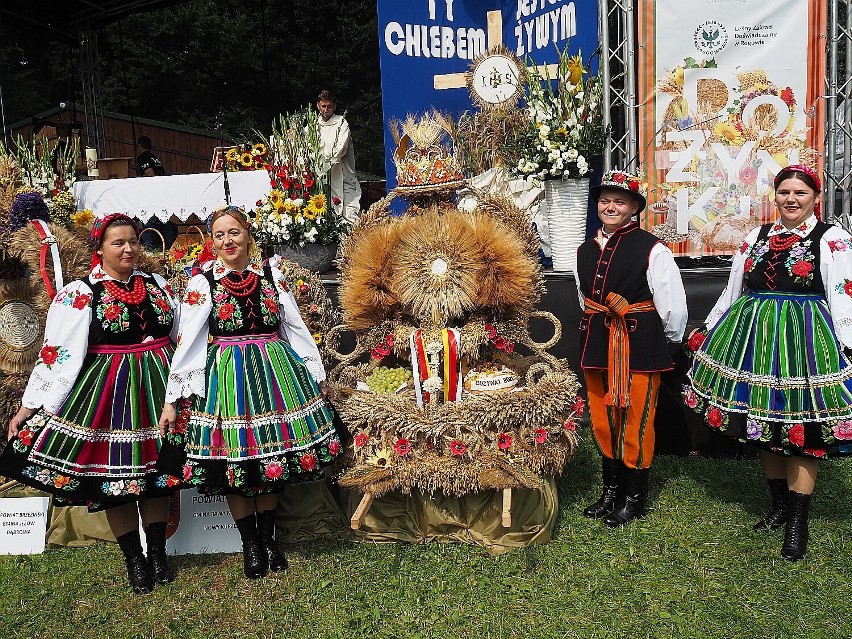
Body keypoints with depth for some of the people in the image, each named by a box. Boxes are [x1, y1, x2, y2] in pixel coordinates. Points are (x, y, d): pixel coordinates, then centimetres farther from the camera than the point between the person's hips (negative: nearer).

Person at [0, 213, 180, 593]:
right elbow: (59, 356, -10)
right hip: (107, 391, -3)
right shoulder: (79, 294, -6)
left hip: (157, 388, 4)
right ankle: (134, 559, 19)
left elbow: (181, 337, 14)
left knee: (157, 466, 10)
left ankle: (157, 553, 25)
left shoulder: (158, 285, 8)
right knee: (112, 470, 3)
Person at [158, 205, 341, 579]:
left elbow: (297, 328, 10)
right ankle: (250, 546, 21)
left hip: (275, 371, 2)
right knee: (235, 463, 3)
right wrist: (171, 400, -9)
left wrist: (319, 376, 12)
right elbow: (186, 344, -5)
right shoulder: (202, 283, -1)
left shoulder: (273, 276, 5)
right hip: (226, 376, -2)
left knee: (274, 462, 8)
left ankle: (268, 540, 26)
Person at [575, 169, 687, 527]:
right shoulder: (585, 251, 10)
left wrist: (664, 344, 3)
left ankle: (634, 499, 19)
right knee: (603, 419, 14)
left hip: (639, 346, -6)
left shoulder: (652, 250, -10)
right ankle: (611, 491, 31)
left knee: (636, 421, 3)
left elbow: (674, 307, -8)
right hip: (597, 344, 6)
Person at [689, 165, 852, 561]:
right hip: (755, 337, 5)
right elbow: (733, 290, 17)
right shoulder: (757, 237, 12)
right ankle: (779, 506, 27)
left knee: (800, 429, -2)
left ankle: (797, 523, 10)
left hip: (804, 341, -5)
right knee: (764, 424, 11)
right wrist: (707, 330, 18)